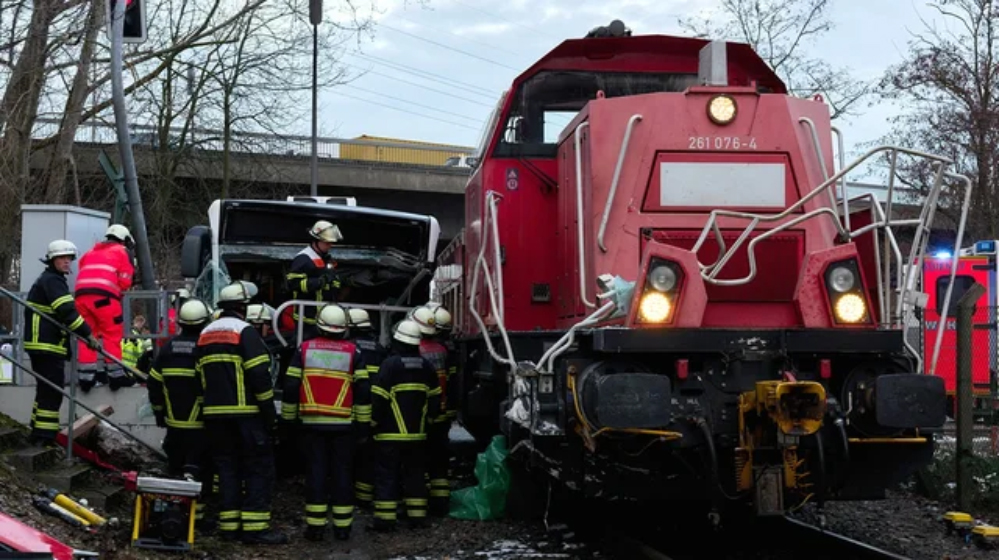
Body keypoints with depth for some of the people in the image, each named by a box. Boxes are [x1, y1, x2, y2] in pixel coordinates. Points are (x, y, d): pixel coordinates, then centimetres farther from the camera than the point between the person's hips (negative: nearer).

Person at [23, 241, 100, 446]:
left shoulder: (49, 280, 22)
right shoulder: (52, 281, -12)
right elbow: (67, 312, -22)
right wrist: (88, 335, -21)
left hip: (42, 344, 11)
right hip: (47, 345, -11)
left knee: (46, 390, 17)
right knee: (52, 392, -10)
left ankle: (39, 435, 23)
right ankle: (45, 438, -12)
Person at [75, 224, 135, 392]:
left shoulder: (90, 252, 30)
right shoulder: (122, 252, 14)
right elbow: (125, 281, 5)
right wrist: (117, 288, 25)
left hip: (81, 293, 5)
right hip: (104, 295, -5)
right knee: (113, 333, 1)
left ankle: (86, 376, 7)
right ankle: (116, 374, -1)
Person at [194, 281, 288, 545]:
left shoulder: (205, 334, 15)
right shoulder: (245, 331, -9)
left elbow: (201, 376, 17)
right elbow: (259, 375, -15)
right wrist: (269, 411, -10)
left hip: (215, 414, 7)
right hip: (247, 413, -7)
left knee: (227, 467, 12)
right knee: (259, 467, -3)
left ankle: (229, 525, 12)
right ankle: (255, 527, -7)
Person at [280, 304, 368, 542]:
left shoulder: (304, 349, 1)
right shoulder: (353, 352, 0)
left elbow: (290, 387, 1)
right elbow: (362, 390, -1)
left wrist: (288, 417, 11)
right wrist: (363, 422, 7)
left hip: (312, 422, 0)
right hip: (343, 424, 0)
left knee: (316, 471, 3)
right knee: (343, 472, 5)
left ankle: (315, 525, 1)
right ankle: (342, 526, 6)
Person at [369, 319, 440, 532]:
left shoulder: (390, 364, -12)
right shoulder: (426, 367, 5)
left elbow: (378, 398, -14)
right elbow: (435, 399, 10)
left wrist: (373, 423, -3)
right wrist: (427, 419, 22)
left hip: (390, 434, -5)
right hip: (417, 434, 5)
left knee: (386, 474, -1)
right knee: (415, 473, 14)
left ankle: (385, 517, -4)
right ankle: (417, 515, 16)